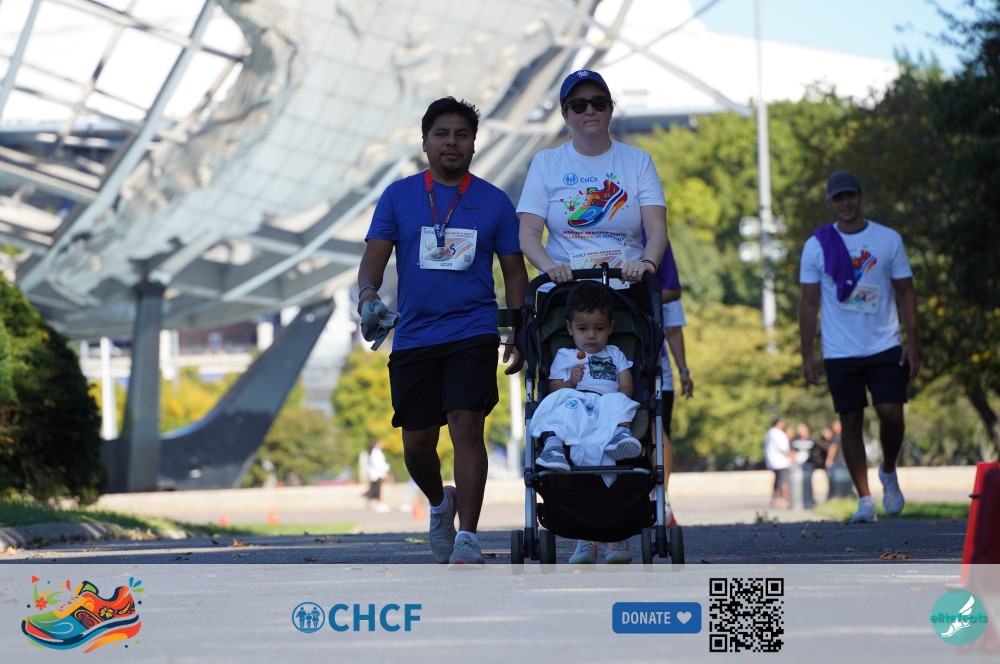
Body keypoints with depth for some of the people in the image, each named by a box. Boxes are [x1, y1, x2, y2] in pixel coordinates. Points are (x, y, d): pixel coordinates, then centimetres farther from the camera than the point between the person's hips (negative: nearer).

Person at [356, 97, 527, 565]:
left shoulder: (494, 202, 6)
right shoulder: (399, 196, 7)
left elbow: (514, 270, 9)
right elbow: (375, 255, 1)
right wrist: (368, 290, -21)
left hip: (474, 332, -2)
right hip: (413, 336, 2)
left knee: (467, 427, -17)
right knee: (417, 443, 6)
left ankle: (467, 538, -15)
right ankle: (440, 503, 37)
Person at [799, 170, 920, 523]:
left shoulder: (888, 240, 3)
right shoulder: (817, 245, 2)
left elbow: (905, 293, 6)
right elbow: (809, 302, 4)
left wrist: (912, 341, -2)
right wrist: (807, 354, -1)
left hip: (885, 346, 0)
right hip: (840, 352, 0)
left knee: (891, 413, -10)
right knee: (851, 422, 1)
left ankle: (888, 472, 19)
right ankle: (864, 498, 8)